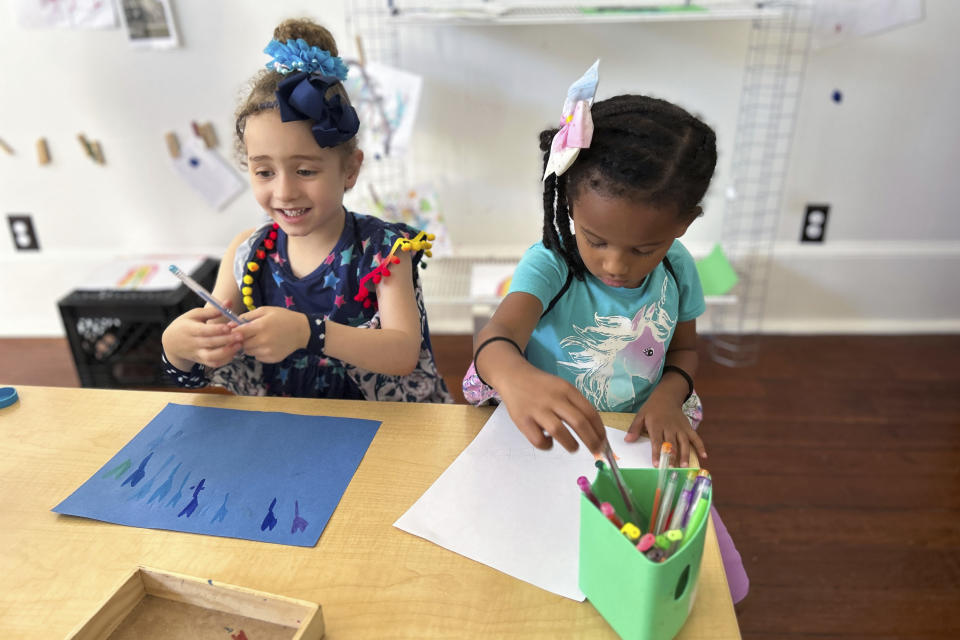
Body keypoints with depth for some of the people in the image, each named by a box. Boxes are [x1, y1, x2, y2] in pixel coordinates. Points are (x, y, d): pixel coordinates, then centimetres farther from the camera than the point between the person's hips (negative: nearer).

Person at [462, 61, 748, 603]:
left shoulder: (677, 269, -5)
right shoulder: (550, 265, -20)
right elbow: (498, 334, -38)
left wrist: (669, 394, -13)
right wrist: (516, 378, -63)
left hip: (638, 442, 4)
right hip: (551, 444, -3)